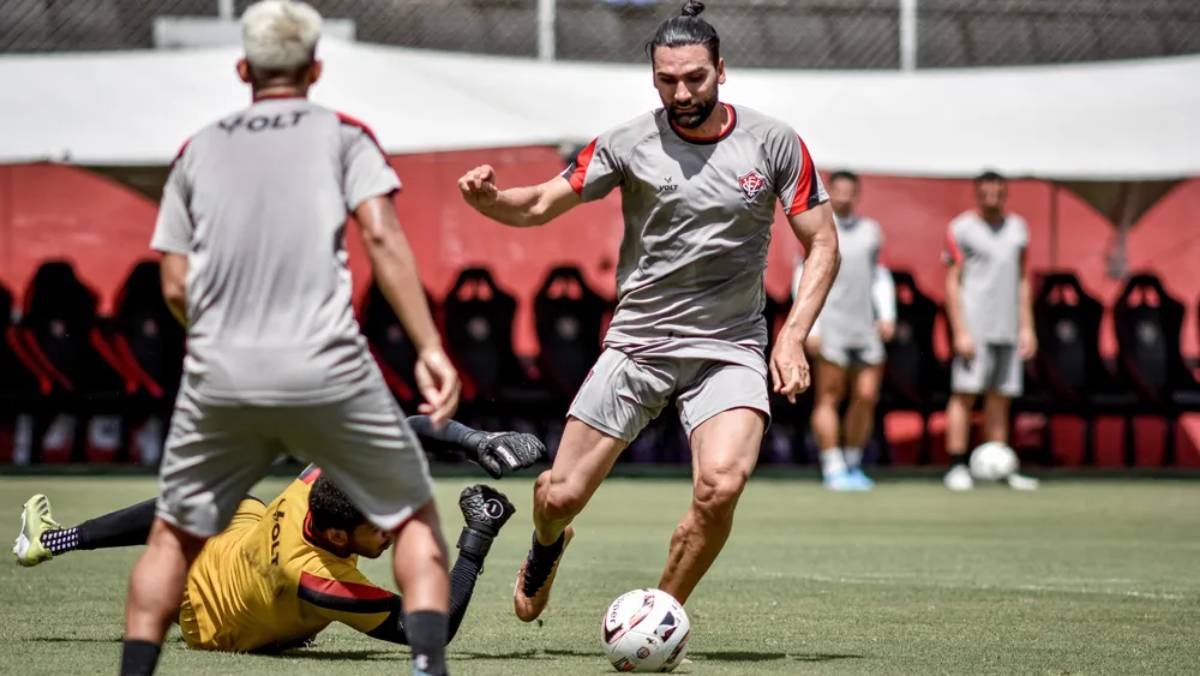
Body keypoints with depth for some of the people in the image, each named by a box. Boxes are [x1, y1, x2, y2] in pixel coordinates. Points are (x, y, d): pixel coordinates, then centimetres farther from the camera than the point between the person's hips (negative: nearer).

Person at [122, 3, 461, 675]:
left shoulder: (199, 149, 17)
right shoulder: (342, 133, 10)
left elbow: (176, 286, 11)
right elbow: (382, 238, -6)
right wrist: (430, 349, -11)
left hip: (218, 378, 2)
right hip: (328, 370, -2)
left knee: (174, 536, 18)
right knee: (415, 517, 12)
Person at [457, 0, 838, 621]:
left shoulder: (775, 144, -4)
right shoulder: (629, 143, -4)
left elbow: (822, 246, 1)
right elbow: (541, 205, 2)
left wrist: (792, 337, -11)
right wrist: (492, 200, -21)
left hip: (731, 348, -1)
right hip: (638, 343, 1)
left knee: (720, 485, -27)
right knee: (560, 496, -2)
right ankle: (547, 546, 39)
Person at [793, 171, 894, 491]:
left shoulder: (870, 231, 16)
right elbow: (803, 281, -2)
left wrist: (887, 314, 10)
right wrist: (810, 328, -9)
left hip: (866, 329, 5)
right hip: (831, 329, -4)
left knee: (866, 397, 0)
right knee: (829, 397, -5)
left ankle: (853, 466, 12)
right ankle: (833, 470, -4)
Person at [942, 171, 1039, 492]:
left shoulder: (1017, 227, 14)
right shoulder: (962, 229, -2)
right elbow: (952, 284, -4)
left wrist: (1027, 327, 12)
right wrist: (960, 332, -11)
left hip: (1007, 330, 5)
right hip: (974, 329, -5)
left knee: (1000, 398, 5)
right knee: (965, 393, -6)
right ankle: (957, 468, -6)